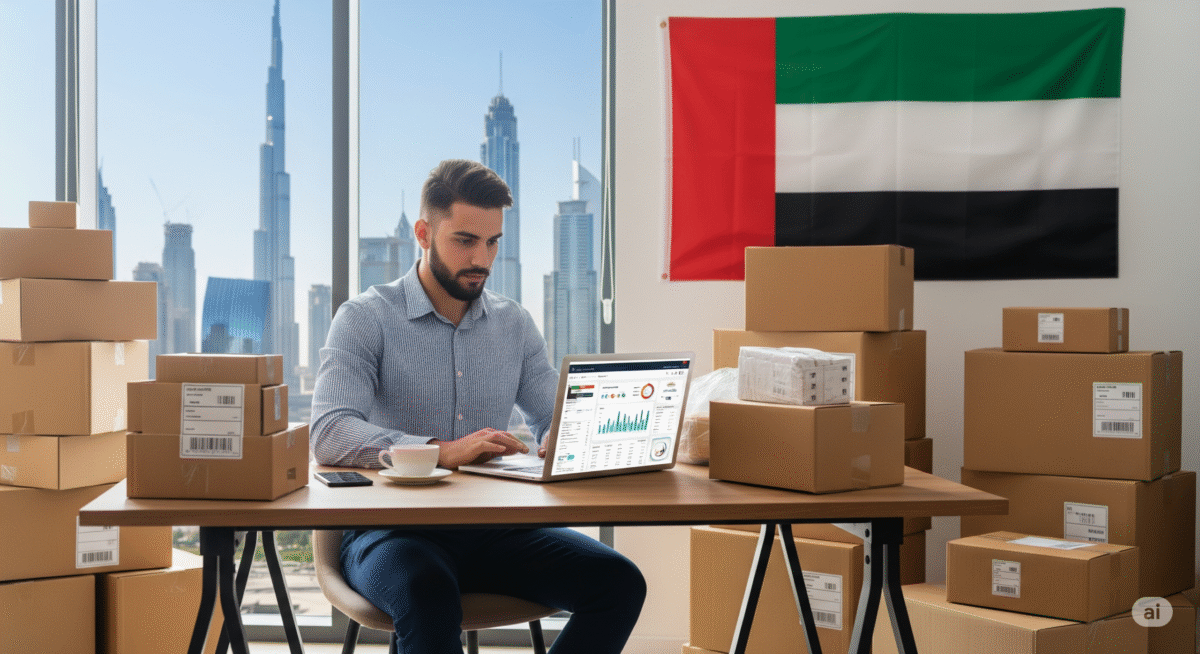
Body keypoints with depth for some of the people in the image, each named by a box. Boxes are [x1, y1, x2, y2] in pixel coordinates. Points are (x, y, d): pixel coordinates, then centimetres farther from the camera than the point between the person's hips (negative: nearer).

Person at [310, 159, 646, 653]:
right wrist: (443, 451, -31)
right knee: (428, 595, -39)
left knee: (619, 582, -18)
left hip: (492, 527, 5)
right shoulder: (365, 319, -3)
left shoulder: (514, 325, 13)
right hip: (390, 528, -5)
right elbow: (329, 435, -17)